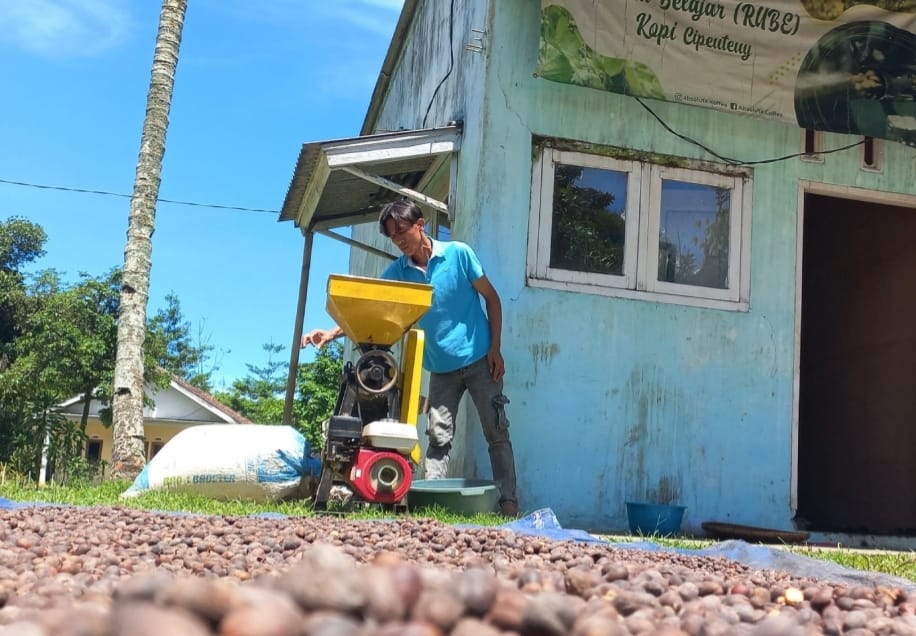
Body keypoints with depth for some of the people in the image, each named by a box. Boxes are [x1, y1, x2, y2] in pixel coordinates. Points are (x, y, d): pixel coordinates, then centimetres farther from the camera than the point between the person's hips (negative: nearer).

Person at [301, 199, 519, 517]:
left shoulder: (458, 253, -10)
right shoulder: (397, 272, -1)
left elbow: (492, 299, -4)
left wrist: (495, 350, -9)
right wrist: (332, 333, -21)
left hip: (479, 360, -3)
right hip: (441, 368, 3)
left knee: (497, 433, -1)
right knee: (438, 437, -2)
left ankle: (508, 504, 1)